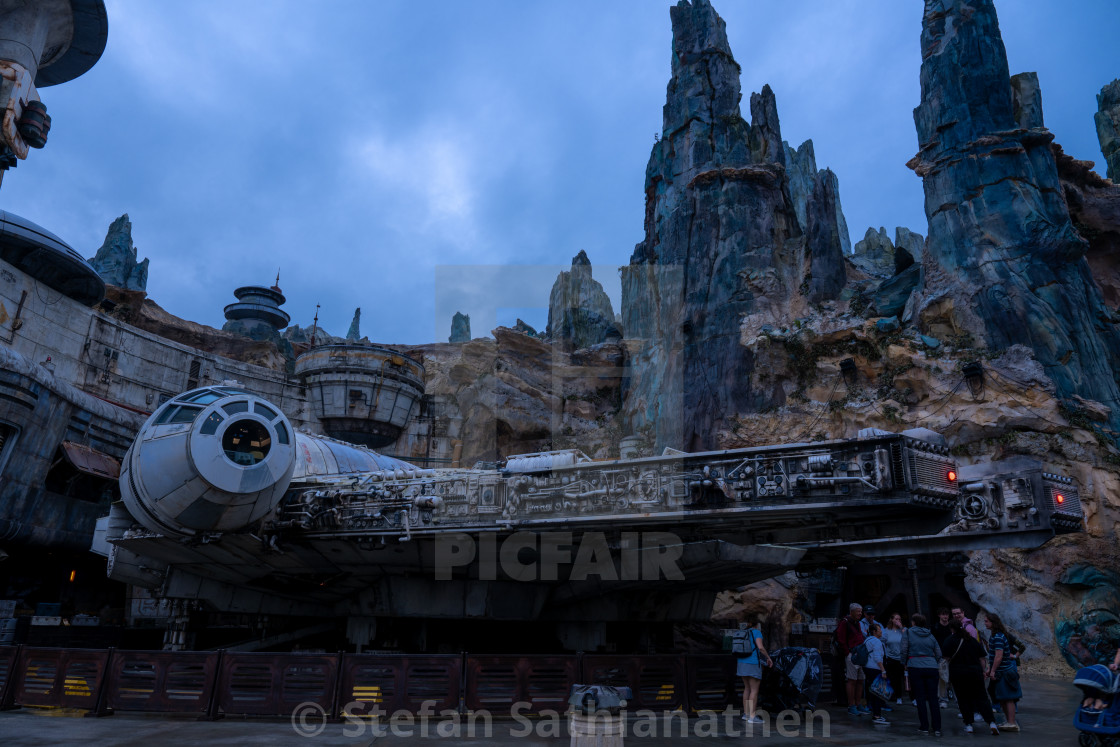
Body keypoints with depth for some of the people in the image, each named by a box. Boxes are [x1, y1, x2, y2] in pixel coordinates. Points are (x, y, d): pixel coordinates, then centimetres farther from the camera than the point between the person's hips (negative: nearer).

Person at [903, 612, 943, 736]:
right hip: (931, 667, 3)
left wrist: (905, 664, 12)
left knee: (920, 698, 1)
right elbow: (939, 654, 11)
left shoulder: (908, 633, 3)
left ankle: (924, 727, 1)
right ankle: (937, 728, 3)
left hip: (915, 667, -3)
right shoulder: (930, 635, 13)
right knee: (933, 698, 4)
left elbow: (904, 651, -2)